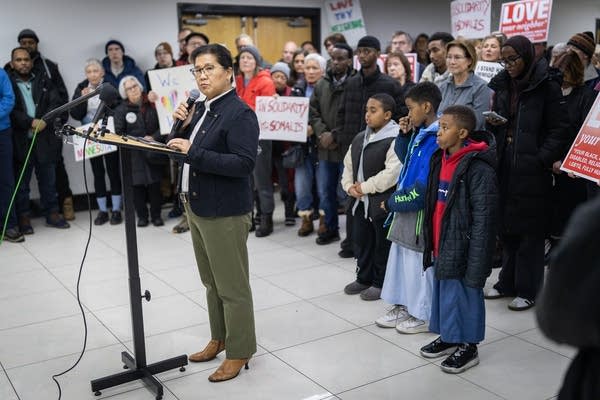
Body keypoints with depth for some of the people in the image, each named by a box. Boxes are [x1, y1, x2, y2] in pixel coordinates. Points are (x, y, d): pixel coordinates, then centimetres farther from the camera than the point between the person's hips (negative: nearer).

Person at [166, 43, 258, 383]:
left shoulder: (240, 113, -15)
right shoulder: (201, 108, 10)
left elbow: (245, 163, -25)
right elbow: (188, 149, 17)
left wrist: (194, 152, -27)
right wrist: (183, 126, -2)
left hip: (225, 212, -8)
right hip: (196, 206, 9)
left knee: (232, 286, 3)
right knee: (211, 282, 19)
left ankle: (240, 351, 17)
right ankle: (219, 339, 34)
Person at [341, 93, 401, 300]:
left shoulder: (394, 140, -16)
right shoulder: (360, 138, 11)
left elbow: (391, 173, -25)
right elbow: (348, 164, 17)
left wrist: (365, 187, -18)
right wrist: (349, 186, -1)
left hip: (382, 203, -8)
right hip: (360, 202, 8)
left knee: (382, 245, 6)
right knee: (361, 241, 18)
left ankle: (380, 283, 21)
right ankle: (364, 278, 34)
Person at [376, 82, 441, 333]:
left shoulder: (435, 140, -23)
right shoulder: (420, 133, 5)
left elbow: (423, 188, -25)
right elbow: (405, 159, 21)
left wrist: (392, 202, -12)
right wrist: (404, 135, 4)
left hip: (420, 212, -9)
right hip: (405, 206, 9)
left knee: (419, 263, 5)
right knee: (400, 257, 19)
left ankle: (422, 315, 22)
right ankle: (402, 306, 34)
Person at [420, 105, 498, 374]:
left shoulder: (478, 168, -20)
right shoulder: (440, 159, 7)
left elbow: (483, 217, -20)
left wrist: (476, 260, -20)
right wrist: (432, 244, 16)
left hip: (461, 247, -8)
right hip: (440, 245, 8)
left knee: (465, 292, 6)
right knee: (443, 289, 19)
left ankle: (468, 347, 23)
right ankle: (448, 337, 36)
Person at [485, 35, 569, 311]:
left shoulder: (547, 86, -6)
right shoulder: (502, 84, 11)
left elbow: (560, 128, -8)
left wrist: (543, 159, -17)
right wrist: (493, 123, -2)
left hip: (531, 169, -5)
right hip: (504, 165, 6)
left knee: (529, 230, 1)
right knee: (506, 226, 11)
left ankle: (528, 290, 12)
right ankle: (508, 282, 24)